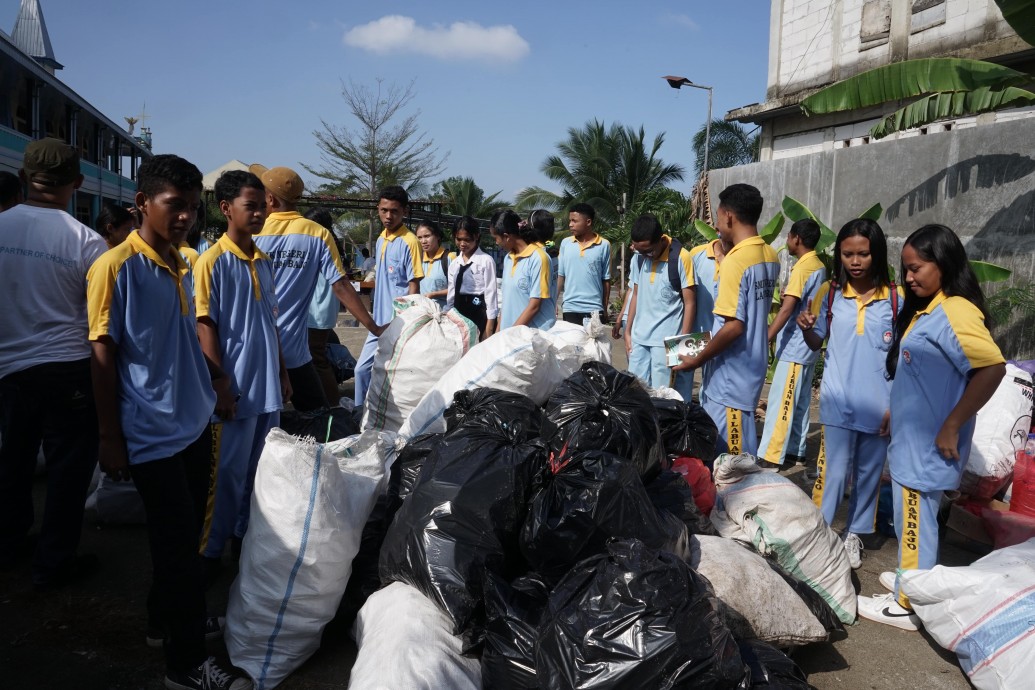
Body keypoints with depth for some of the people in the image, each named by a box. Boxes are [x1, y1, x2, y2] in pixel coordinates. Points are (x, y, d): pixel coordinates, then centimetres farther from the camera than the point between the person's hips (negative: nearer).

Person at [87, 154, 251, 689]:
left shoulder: (181, 264, 8)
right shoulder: (116, 267, -14)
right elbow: (102, 354, -12)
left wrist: (216, 379, 14)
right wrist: (109, 438, -11)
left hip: (194, 422, 7)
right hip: (153, 433, -7)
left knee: (185, 534, 18)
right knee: (179, 543, 0)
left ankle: (168, 616, 38)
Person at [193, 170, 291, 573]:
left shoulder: (264, 262, 10)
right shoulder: (213, 261, -10)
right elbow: (205, 327, -11)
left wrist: (282, 373, 15)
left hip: (267, 386, 6)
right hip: (236, 387, -6)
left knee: (258, 469, 15)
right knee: (227, 472, 2)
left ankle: (245, 532, 29)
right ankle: (210, 549, 15)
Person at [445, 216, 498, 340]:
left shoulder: (486, 260, -7)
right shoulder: (454, 264, 13)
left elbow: (491, 293, -9)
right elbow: (451, 294, 16)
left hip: (480, 312, -6)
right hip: (459, 312, 6)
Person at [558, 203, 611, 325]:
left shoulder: (604, 245, -1)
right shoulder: (565, 243, 5)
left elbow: (606, 280, 3)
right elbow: (560, 276, 9)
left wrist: (605, 309, 4)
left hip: (594, 309, -2)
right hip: (570, 308, 2)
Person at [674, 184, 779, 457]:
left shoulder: (735, 259, -20)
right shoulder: (770, 256, 6)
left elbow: (734, 326, -24)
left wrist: (697, 360, -12)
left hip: (731, 372, -9)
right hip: (751, 366, 9)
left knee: (732, 457, 1)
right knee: (737, 451, 18)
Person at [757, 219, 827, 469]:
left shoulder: (803, 267, -16)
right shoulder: (819, 266, 12)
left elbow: (787, 308, -23)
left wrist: (766, 339, -24)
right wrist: (786, 296, 6)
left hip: (794, 346, -9)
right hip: (806, 345, 10)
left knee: (781, 401, -7)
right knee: (799, 401, 14)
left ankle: (770, 457, -4)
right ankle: (796, 451, 21)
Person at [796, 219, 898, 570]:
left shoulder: (896, 298, -5)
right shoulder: (830, 293, -2)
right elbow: (816, 343, 8)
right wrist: (805, 328, -15)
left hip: (879, 406, 0)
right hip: (838, 404, 0)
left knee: (869, 473, 12)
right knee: (832, 471, 1)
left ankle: (854, 534, 29)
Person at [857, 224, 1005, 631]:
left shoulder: (955, 311, -20)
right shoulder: (926, 309, 11)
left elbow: (992, 368, -30)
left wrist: (952, 425, -26)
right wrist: (895, 413, 19)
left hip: (928, 444, -9)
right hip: (911, 440, 9)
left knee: (916, 522, 3)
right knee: (910, 518, 21)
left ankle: (908, 606, 16)